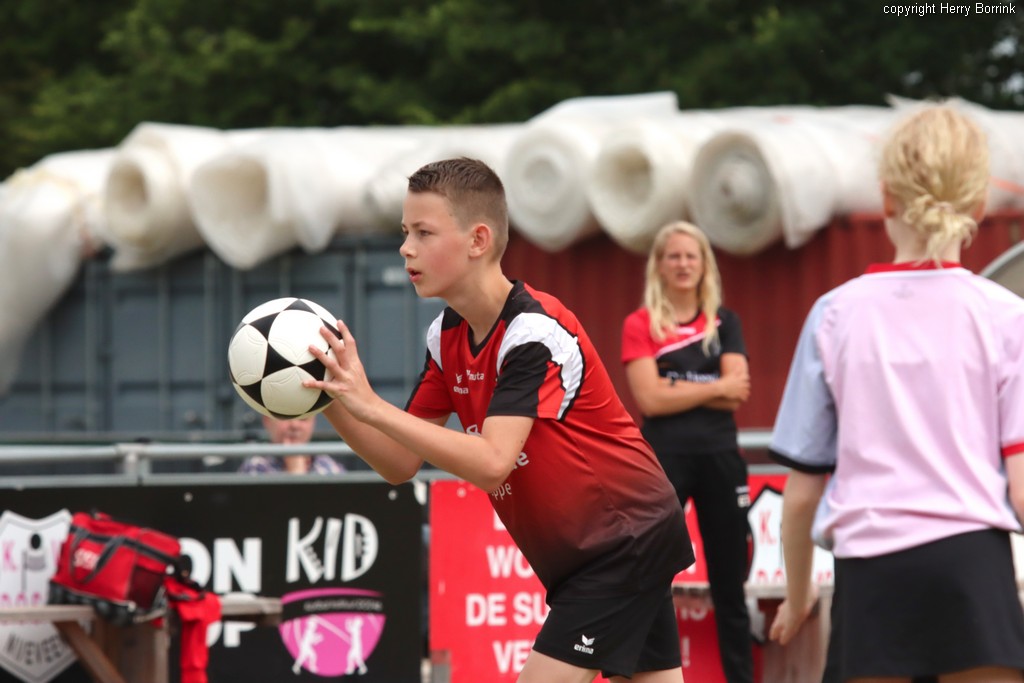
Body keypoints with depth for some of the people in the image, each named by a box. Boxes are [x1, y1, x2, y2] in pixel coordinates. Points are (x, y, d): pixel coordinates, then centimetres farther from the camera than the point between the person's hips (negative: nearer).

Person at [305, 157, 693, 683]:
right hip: (571, 555, 9)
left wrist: (370, 405, -38)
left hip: (628, 538, -9)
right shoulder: (447, 336, 1)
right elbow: (399, 463, 2)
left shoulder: (535, 332, -25)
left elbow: (491, 464, -35)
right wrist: (330, 402, -15)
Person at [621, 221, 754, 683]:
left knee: (729, 583, 8)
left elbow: (735, 395, -5)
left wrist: (675, 389, -11)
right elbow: (649, 398, -11)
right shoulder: (640, 325, 1)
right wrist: (714, 387, -9)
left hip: (720, 458, 3)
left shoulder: (725, 323, 9)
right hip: (663, 462, -2)